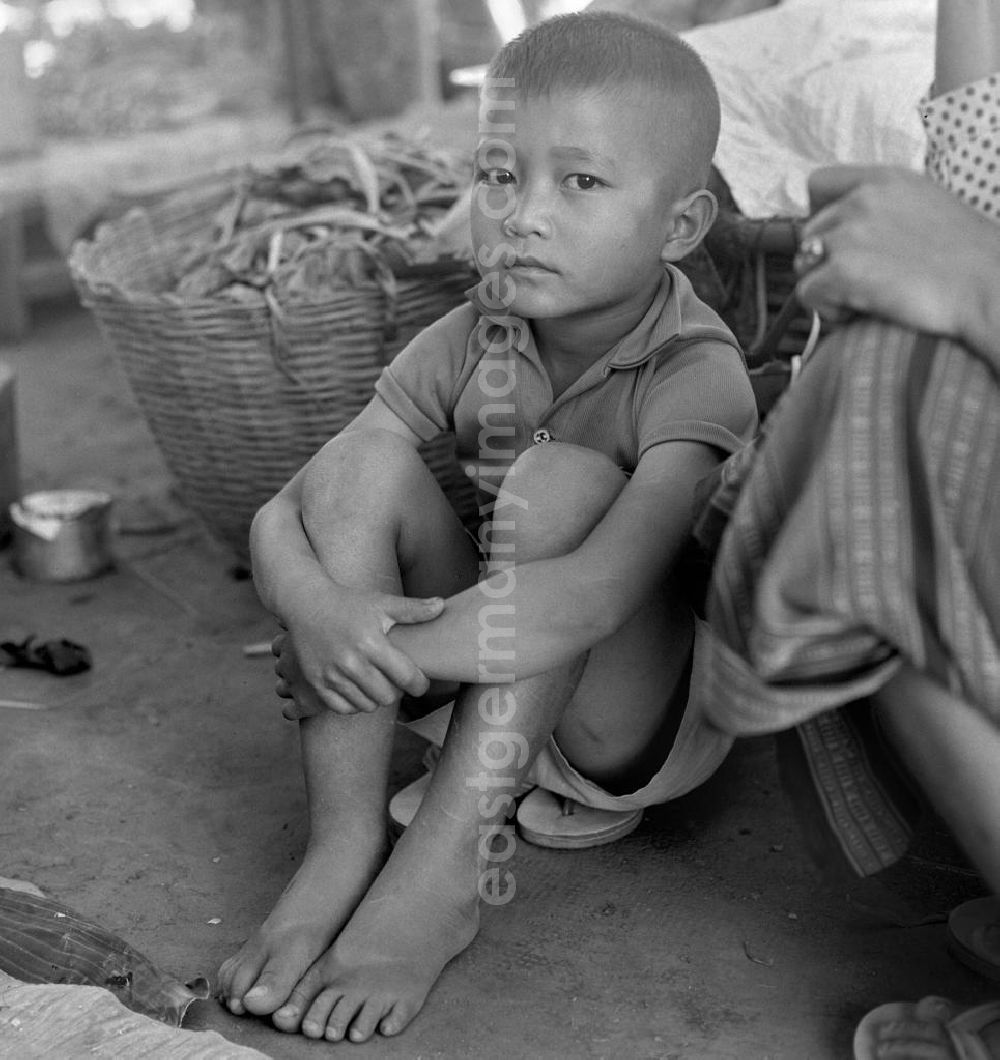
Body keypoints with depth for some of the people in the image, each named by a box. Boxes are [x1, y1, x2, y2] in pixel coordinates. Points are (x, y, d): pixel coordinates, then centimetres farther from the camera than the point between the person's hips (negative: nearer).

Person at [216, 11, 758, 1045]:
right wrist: (316, 610, -34)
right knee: (360, 465, -18)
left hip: (645, 717, -4)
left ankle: (443, 872, -29)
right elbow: (278, 519, -12)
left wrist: (390, 642, -36)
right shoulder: (469, 346, -7)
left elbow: (598, 595, -39)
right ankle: (344, 843, -22)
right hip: (467, 688, 5)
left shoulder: (697, 378, -23)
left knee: (563, 480, -31)